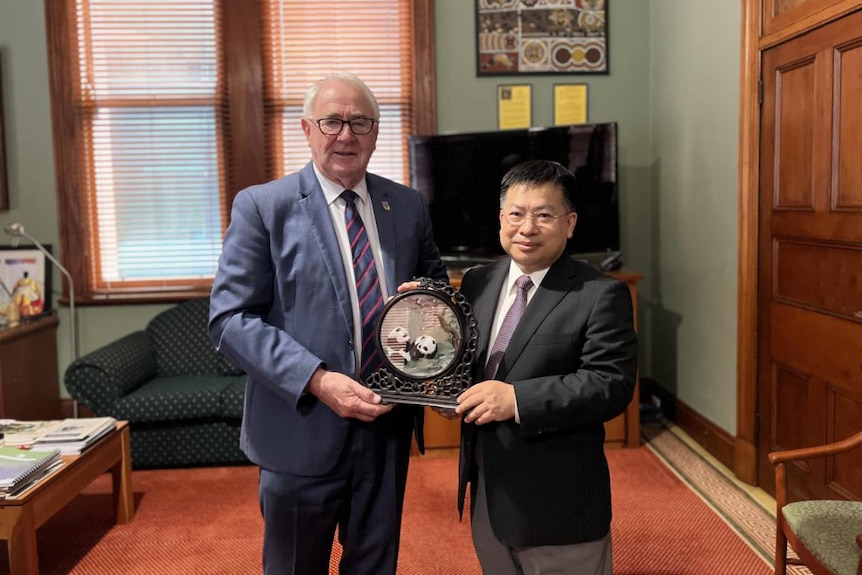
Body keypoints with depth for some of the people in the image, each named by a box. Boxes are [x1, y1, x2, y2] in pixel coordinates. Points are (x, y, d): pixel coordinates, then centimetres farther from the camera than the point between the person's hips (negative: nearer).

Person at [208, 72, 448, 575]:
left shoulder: (410, 206, 4)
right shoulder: (262, 207, -8)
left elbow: (437, 285, 15)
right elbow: (230, 318, -13)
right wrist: (317, 381, -24)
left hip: (388, 426, 4)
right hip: (303, 429, -3)